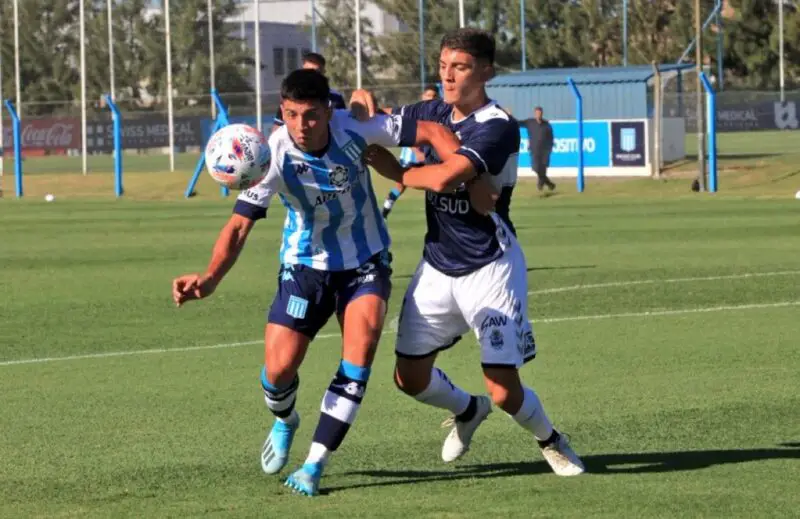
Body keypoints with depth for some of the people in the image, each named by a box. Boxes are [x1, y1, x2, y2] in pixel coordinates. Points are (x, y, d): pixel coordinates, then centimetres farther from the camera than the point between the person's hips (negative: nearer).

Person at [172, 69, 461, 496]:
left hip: (365, 260, 0)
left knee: (363, 337, -24)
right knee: (279, 368, -9)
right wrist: (210, 277, -41)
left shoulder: (353, 129, -22)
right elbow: (239, 224, -25)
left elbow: (431, 132, -16)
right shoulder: (275, 156, -23)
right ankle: (284, 422, 32)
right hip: (306, 265, 0)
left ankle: (314, 465, -13)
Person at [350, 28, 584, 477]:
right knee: (410, 378, 7)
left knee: (505, 392, -9)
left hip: (490, 269, -7)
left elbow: (444, 177, -30)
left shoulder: (498, 127, -19)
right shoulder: (434, 114, 4)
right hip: (437, 266, 7)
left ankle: (551, 441, 22)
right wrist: (364, 99, -6)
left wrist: (397, 172, -12)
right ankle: (467, 411, 39)